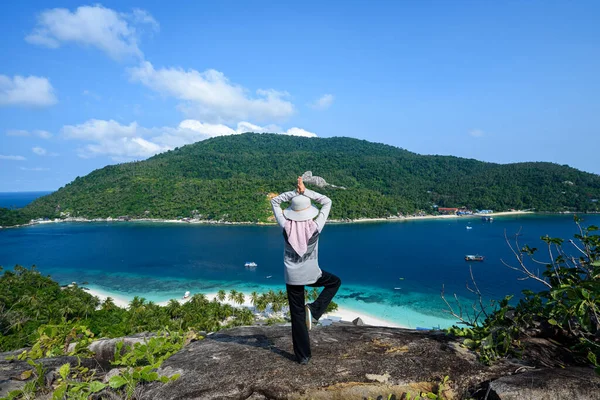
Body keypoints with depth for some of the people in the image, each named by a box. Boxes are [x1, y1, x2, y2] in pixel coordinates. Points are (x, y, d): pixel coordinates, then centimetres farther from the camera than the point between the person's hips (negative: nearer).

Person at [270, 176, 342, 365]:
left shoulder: (286, 227, -14)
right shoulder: (315, 227, -16)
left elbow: (275, 202, 1)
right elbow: (327, 202, -2)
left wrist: (295, 192, -7)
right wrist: (305, 191, -6)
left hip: (292, 276, 1)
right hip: (312, 274, -1)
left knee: (297, 314, 13)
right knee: (335, 282, 28)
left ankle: (303, 356, 21)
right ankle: (314, 309, 11)